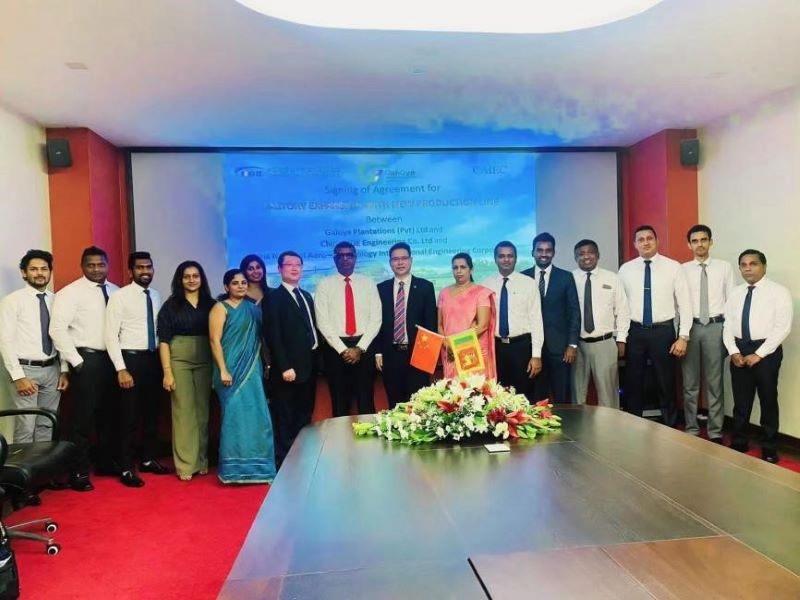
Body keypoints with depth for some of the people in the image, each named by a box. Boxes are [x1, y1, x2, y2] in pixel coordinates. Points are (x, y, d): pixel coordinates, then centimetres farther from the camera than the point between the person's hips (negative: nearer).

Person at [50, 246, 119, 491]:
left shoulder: (115, 291, 6)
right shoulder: (71, 292, -8)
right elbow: (57, 328, -14)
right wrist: (76, 361, -14)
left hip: (111, 358, 5)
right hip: (87, 359, -5)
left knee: (108, 414, 16)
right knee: (84, 418, -1)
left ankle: (105, 462, 31)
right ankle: (79, 472, 12)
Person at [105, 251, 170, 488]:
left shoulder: (156, 296, 7)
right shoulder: (119, 297, -8)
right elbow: (111, 336, -12)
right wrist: (121, 369, -17)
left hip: (153, 358, 6)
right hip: (130, 358, -5)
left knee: (152, 413, 16)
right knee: (128, 416, 2)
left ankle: (149, 460, 31)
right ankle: (126, 468, 14)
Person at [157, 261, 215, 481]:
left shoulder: (210, 304, 5)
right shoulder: (171, 305, -1)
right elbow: (164, 340, -4)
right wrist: (167, 372, -10)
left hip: (205, 362, 2)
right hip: (179, 361, -2)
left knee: (203, 410, 8)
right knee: (183, 410, 0)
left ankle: (202, 460, 20)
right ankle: (185, 464, 9)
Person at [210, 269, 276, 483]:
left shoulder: (253, 308, 14)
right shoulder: (220, 308, -2)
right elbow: (215, 340, -10)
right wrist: (223, 370, -18)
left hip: (252, 369, 6)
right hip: (232, 370, -5)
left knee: (255, 415, 6)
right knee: (235, 415, -4)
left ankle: (254, 465, 19)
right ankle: (234, 468, 7)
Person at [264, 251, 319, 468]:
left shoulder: (307, 296, 17)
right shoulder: (274, 298, -6)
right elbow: (273, 336, -14)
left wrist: (317, 359, 7)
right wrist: (284, 367, -19)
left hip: (309, 366, 7)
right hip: (290, 368, -7)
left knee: (305, 416, 14)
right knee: (285, 418, 1)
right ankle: (283, 461, 11)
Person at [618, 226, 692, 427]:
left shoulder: (673, 267, -1)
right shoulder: (625, 269, 3)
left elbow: (685, 303, -2)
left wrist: (683, 336, -7)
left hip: (663, 331, -1)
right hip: (635, 332, 1)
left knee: (666, 384, 10)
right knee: (633, 384, 10)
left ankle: (669, 428, 27)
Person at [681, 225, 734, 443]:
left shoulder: (725, 267, 5)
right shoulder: (683, 269, 3)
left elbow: (731, 299, 3)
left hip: (716, 327, 0)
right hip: (690, 327, 0)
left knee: (714, 382, 6)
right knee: (690, 382, 8)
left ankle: (715, 431, 16)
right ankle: (691, 429, 19)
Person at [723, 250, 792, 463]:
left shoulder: (779, 292, -6)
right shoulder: (735, 293, 9)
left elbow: (782, 328, -13)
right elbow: (728, 325, 7)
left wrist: (758, 354, -17)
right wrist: (733, 351, -6)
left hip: (766, 351, -4)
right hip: (740, 350, 4)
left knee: (768, 401, 9)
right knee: (741, 402, 11)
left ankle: (769, 450, 22)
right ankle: (738, 445, 25)